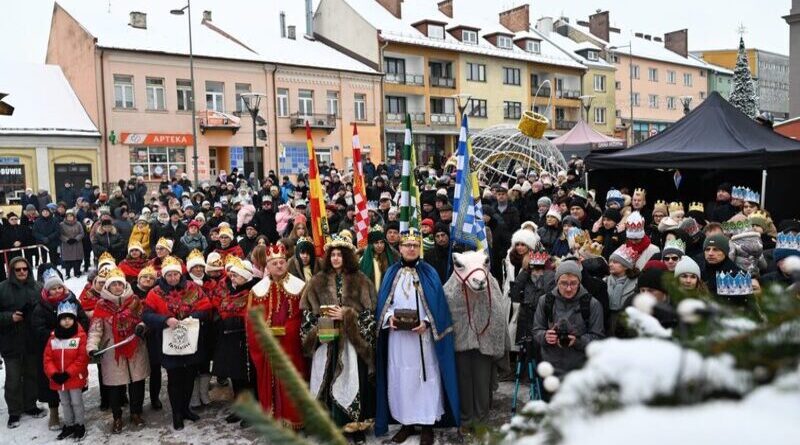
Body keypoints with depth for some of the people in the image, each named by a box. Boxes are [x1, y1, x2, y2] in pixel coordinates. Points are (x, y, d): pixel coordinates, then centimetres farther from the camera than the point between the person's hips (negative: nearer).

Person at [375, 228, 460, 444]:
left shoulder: (429, 273, 0)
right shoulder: (391, 273, 6)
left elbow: (437, 304, -4)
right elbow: (384, 303, 7)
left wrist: (426, 323, -18)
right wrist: (389, 317, -12)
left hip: (423, 336, -2)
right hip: (397, 337, 2)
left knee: (426, 378, 1)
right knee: (400, 379, 6)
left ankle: (427, 425, 13)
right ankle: (406, 423, 20)